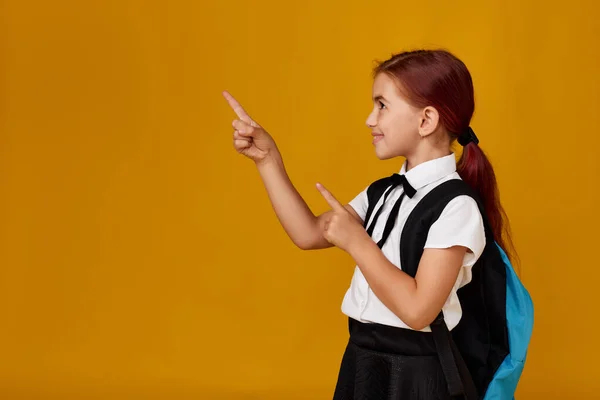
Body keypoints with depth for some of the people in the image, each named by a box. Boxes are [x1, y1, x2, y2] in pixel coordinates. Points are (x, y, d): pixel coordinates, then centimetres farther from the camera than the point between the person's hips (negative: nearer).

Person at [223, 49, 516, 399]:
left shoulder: (455, 205, -17)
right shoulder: (384, 193, 8)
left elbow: (418, 310, -24)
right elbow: (308, 234, 11)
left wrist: (357, 242, -18)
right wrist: (268, 160, 8)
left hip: (412, 372, -7)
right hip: (362, 359, 7)